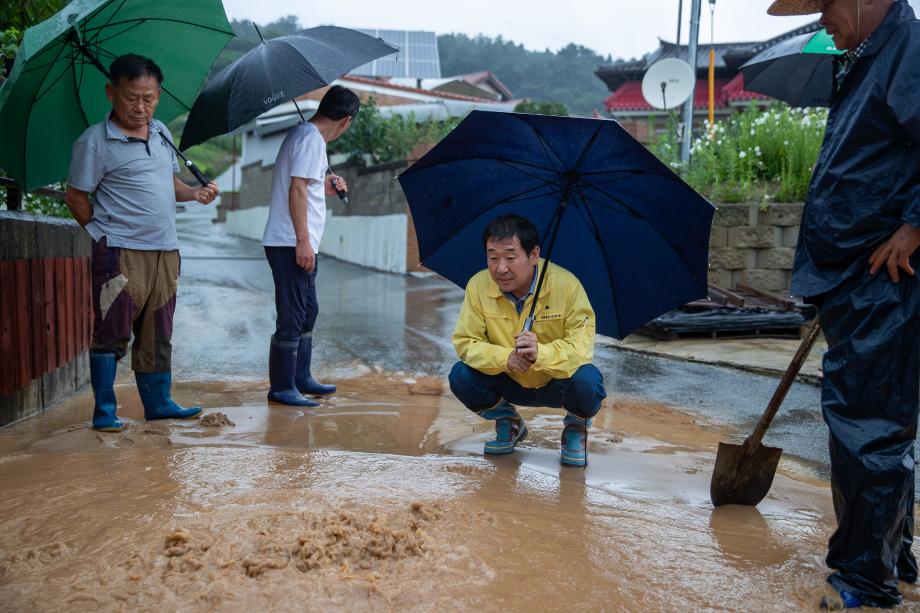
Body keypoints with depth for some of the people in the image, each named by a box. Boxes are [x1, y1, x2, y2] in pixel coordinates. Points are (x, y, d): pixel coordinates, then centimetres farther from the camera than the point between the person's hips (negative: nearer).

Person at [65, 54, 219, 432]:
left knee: (157, 335, 12)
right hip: (120, 254, -6)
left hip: (165, 250, 6)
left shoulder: (161, 133, 12)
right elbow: (76, 197, -3)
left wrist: (194, 194, 3)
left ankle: (159, 404, 23)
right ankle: (104, 411, 11)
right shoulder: (94, 142, -7)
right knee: (112, 334, 0)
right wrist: (104, 233, -3)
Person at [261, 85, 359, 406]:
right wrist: (303, 241, -22)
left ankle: (301, 378, 28)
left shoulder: (303, 133, 17)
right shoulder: (311, 139, -13)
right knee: (292, 318, -5)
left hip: (300, 245, 11)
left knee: (308, 312, 18)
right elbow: (296, 190, -20)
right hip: (291, 244, -11)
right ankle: (281, 388, 3)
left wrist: (324, 188, 23)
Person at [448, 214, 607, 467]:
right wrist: (506, 358, -36)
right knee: (461, 376, -23)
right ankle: (509, 424, 10)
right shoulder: (478, 285, -16)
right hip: (511, 384, 3)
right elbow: (465, 342, -16)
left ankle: (576, 427, 4)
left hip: (556, 382, -2)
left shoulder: (566, 284, -23)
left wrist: (541, 353, -48)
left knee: (586, 379, -35)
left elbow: (582, 347, -28)